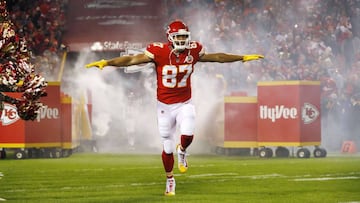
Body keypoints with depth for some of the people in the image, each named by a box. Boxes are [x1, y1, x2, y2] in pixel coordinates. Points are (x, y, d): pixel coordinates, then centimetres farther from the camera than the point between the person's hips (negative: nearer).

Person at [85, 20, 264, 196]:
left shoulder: (193, 51, -5)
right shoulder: (159, 52, -15)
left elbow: (216, 57, 8)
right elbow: (132, 60, -19)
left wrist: (243, 58, 14)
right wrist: (107, 63, -29)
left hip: (185, 104, 1)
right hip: (165, 105, -1)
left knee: (187, 136, -23)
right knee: (167, 148, 5)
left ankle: (182, 151, 16)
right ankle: (170, 180, 30)